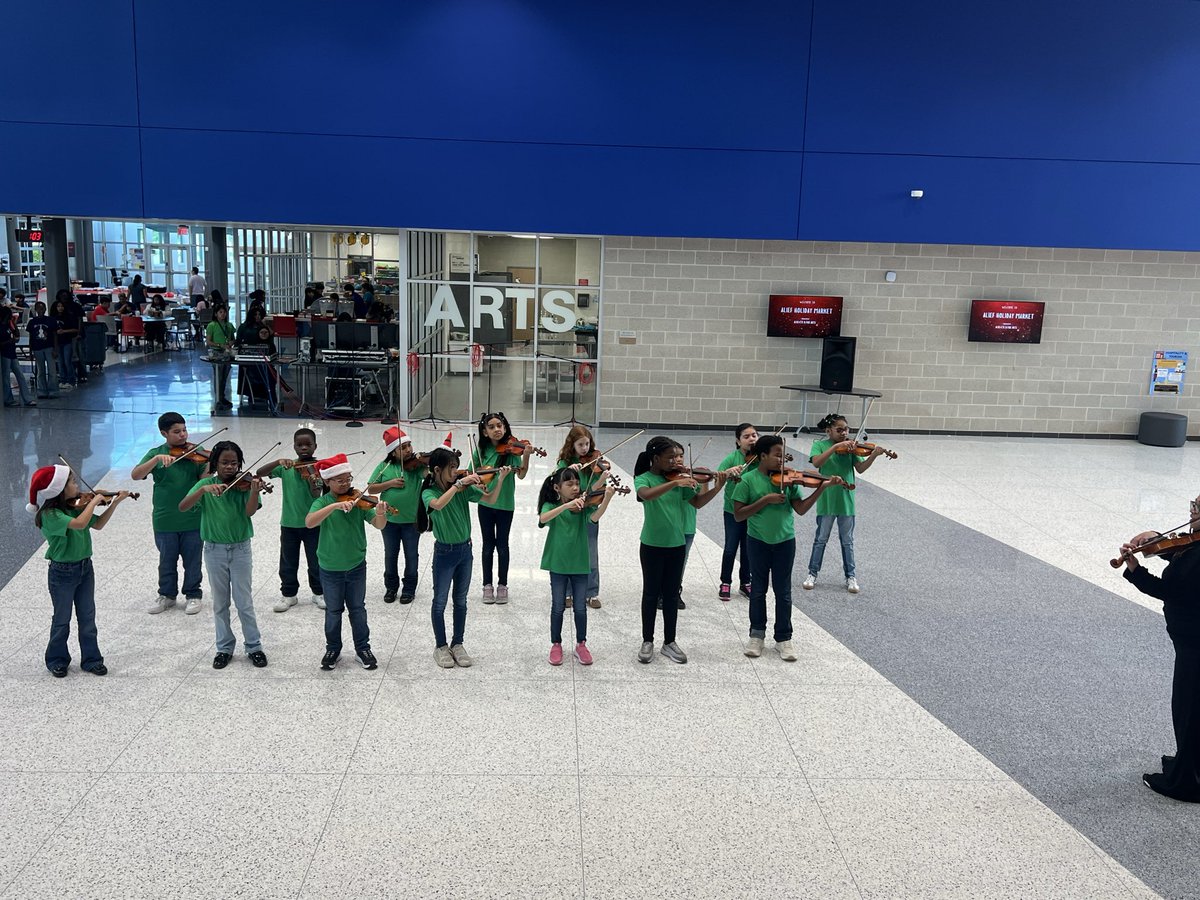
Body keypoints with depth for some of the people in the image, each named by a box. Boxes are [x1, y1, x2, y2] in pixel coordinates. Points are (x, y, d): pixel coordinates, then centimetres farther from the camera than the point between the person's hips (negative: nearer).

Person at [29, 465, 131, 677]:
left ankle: (91, 659, 23)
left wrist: (115, 502, 1)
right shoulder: (50, 514, -23)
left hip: (85, 567, 6)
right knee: (62, 619, 10)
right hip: (62, 572, -6)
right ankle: (57, 660, 29)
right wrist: (94, 501, -26)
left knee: (87, 617, 12)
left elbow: (98, 524, 10)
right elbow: (79, 524, -38)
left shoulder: (76, 507, 0)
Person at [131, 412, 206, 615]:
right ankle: (166, 595, 33)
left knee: (192, 560, 10)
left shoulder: (196, 453, -1)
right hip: (165, 520, 1)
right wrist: (157, 459, -27)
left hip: (192, 519, -1)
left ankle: (193, 595, 26)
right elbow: (135, 475, -14)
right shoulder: (156, 453, -1)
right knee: (167, 560, 16)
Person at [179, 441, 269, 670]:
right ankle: (224, 647, 25)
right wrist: (204, 489, -31)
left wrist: (255, 491, -40)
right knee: (220, 603, 12)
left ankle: (254, 646, 17)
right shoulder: (206, 484, -3)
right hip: (214, 550, 1)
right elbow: (182, 507, -16)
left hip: (240, 549, -1)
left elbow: (250, 511, -21)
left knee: (244, 602, 4)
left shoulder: (244, 483, -6)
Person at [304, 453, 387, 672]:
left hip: (356, 566, 1)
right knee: (333, 611, 14)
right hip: (330, 569, -1)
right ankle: (333, 649, 31)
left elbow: (379, 525, -14)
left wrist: (381, 514, -37)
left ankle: (363, 648, 28)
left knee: (357, 609, 14)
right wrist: (335, 506, -41)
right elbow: (309, 522, -31)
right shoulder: (322, 502, -11)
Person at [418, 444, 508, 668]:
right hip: (445, 552, -4)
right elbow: (439, 504, -37)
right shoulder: (429, 492, -14)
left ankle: (457, 644, 28)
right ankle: (441, 647, 23)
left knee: (460, 601, 14)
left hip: (465, 550, 4)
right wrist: (459, 483, -40)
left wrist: (500, 479, -21)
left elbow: (490, 499, -7)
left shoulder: (463, 488, -3)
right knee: (440, 602, 7)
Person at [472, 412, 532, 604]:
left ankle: (502, 585, 21)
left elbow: (521, 474, -17)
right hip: (485, 503, 1)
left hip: (505, 504, -1)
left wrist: (526, 454, -31)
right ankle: (487, 585, 22)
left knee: (502, 545, 8)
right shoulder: (481, 451, -2)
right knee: (488, 545, 11)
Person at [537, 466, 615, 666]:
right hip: (558, 563, -1)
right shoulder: (551, 506, -4)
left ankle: (581, 644, 22)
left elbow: (594, 518, -23)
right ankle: (556, 645, 22)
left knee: (580, 607, 5)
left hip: (579, 563, 1)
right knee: (558, 607, 6)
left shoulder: (583, 505, -2)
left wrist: (606, 499, -40)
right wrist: (567, 505, -38)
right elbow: (543, 519, -27)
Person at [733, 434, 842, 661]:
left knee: (783, 592, 7)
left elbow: (801, 509, -7)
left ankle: (784, 638, 18)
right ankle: (757, 634, 27)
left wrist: (821, 488, -17)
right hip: (758, 541, -1)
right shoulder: (748, 480, -10)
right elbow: (738, 515, -13)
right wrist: (766, 500, -21)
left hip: (784, 541, 1)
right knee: (758, 589, 11)